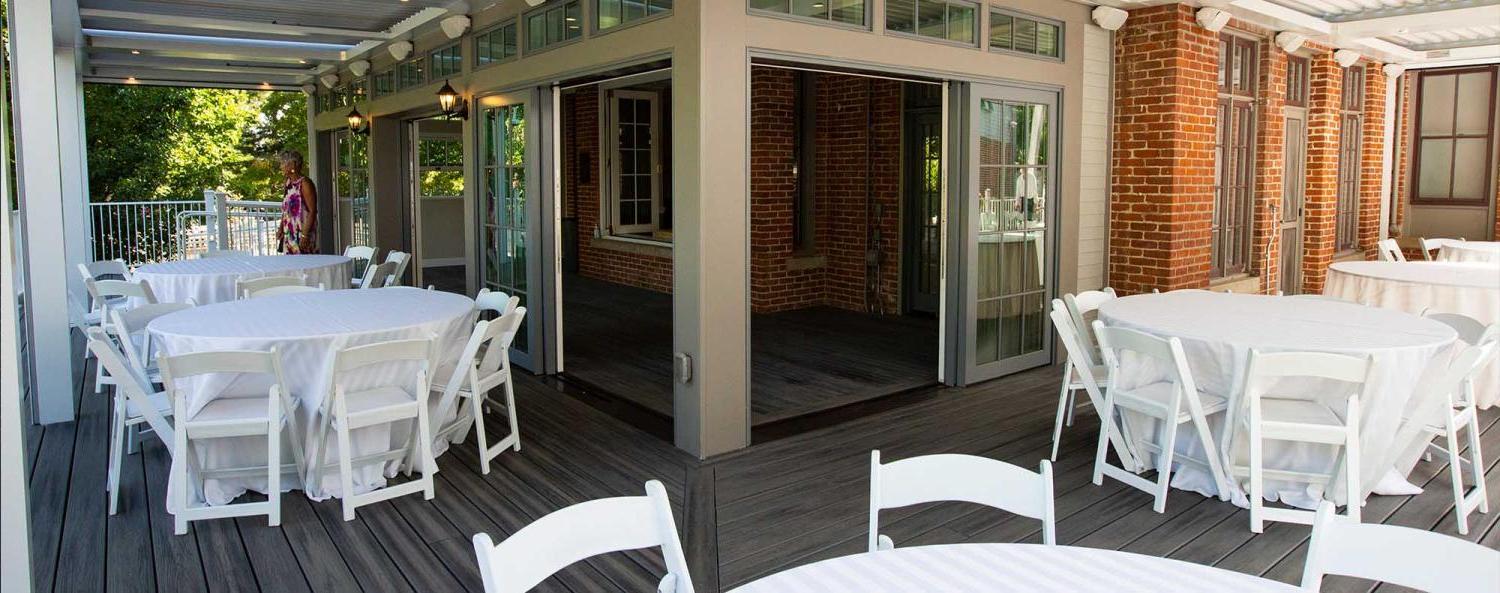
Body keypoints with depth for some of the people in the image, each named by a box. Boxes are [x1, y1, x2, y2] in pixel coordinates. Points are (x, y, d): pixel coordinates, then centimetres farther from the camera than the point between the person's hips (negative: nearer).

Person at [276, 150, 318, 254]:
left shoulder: (304, 183, -13)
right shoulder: (288, 182, 11)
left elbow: (312, 211, -16)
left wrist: (305, 235, -19)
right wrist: (281, 228, 12)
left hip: (302, 234, -8)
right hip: (289, 233, 8)